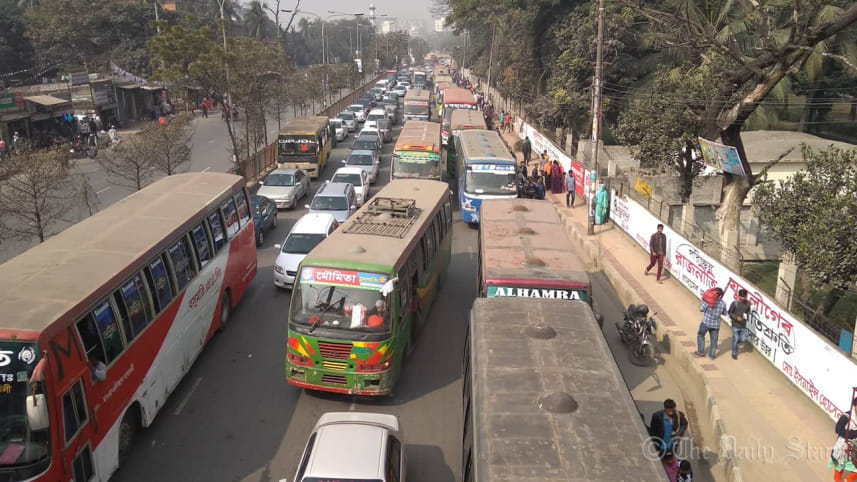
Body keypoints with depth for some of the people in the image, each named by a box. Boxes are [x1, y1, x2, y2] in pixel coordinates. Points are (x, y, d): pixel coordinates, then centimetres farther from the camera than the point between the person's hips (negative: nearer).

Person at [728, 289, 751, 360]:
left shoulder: (747, 303, -2)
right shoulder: (734, 303, -14)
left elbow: (748, 311, 13)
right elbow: (730, 313, -6)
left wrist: (747, 315, -9)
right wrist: (736, 318, -21)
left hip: (743, 325, 4)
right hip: (735, 325, -4)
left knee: (742, 340, 6)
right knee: (735, 339, 5)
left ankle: (735, 342, 40)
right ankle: (734, 353, 24)